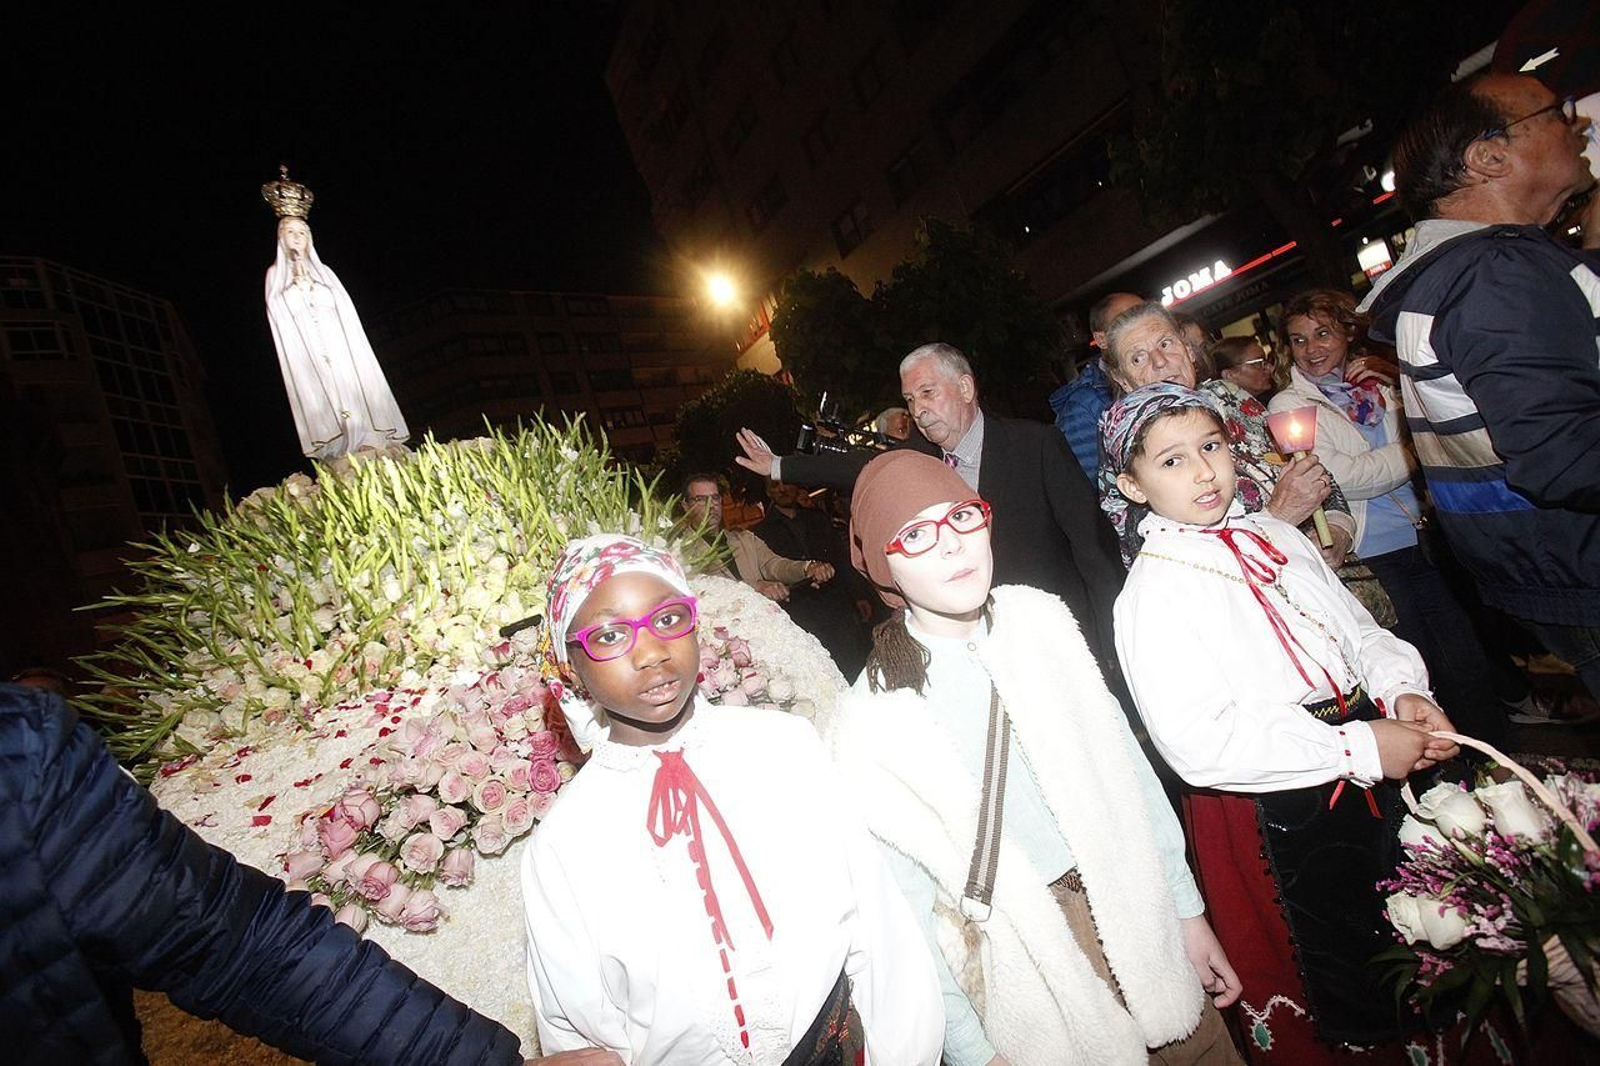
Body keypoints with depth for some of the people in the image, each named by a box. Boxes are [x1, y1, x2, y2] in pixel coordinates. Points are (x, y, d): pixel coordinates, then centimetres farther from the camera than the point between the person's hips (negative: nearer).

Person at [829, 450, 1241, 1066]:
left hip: (1138, 909, 4)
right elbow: (907, 905, -11)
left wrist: (1186, 909, 7)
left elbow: (1124, 766, 1)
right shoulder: (872, 721, -20)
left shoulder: (1039, 619, -8)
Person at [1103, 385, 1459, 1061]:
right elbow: (1200, 745, -24)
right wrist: (1357, 747, -22)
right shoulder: (1152, 593, -18)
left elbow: (1358, 626, 13)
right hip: (1279, 816, -7)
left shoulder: (1275, 535, 5)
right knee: (1353, 1003, 13)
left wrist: (1402, 689, -7)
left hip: (1374, 775, 7)